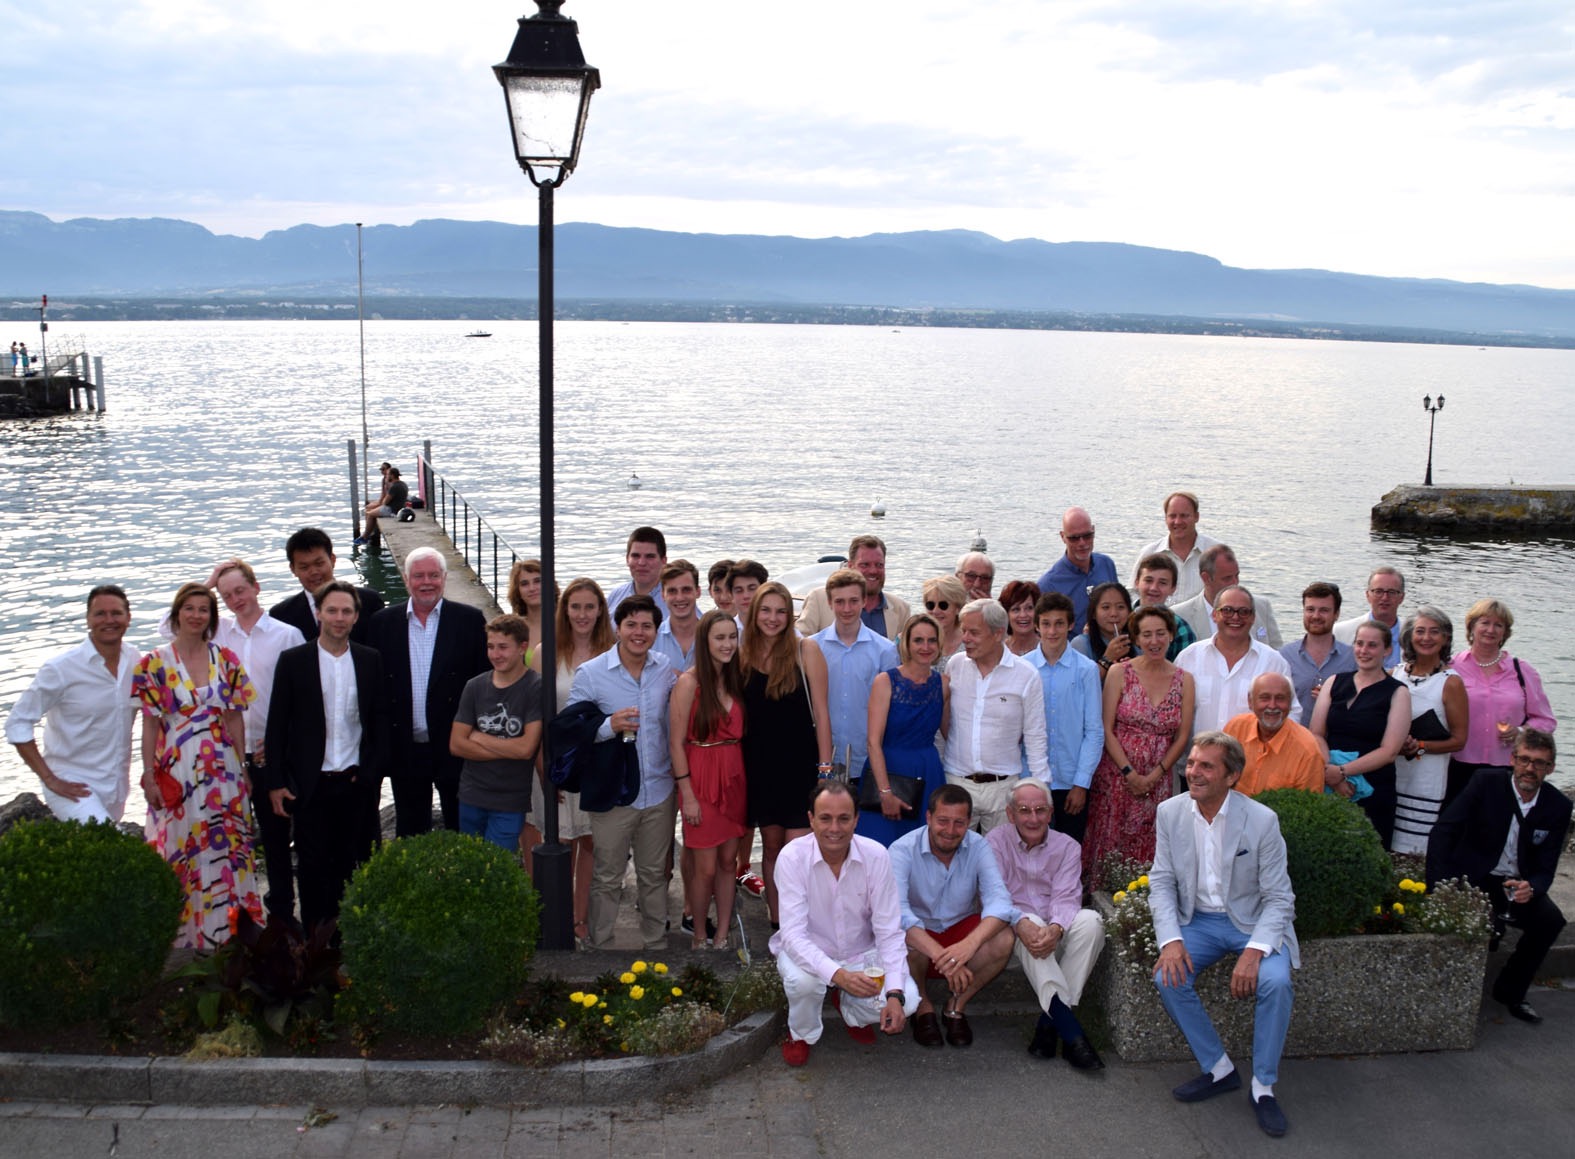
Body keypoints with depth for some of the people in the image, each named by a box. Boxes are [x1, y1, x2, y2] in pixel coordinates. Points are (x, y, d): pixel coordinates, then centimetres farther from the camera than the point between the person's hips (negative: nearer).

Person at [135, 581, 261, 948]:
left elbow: (235, 717, 7)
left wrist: (241, 769, 5)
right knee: (178, 852, 3)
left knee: (225, 850, 3)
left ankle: (224, 929, 14)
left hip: (223, 772, 2)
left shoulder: (226, 660, 5)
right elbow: (150, 722, -3)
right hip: (176, 772, -2)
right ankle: (181, 934, 15)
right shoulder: (156, 662, -2)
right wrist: (149, 776, -6)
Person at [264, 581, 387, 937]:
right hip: (311, 784, -1)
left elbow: (380, 722, 8)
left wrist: (372, 773, 0)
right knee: (314, 866, 4)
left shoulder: (370, 661, 5)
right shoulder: (293, 661, 0)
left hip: (356, 783, 1)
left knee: (352, 865, 7)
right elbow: (277, 725, 0)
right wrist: (275, 783, -3)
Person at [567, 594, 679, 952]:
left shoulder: (666, 670, 2)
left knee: (654, 874, 16)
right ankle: (601, 949, 21)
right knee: (607, 878, 7)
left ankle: (656, 945, 30)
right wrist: (609, 726, -26)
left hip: (659, 791, 3)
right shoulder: (591, 673, -8)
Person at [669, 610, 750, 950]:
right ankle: (699, 936, 21)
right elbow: (676, 742, -12)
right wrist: (687, 794, -13)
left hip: (733, 778, 6)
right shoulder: (689, 682, -12)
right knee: (705, 867, 2)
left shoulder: (736, 679, 7)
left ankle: (722, 937, 21)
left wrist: (740, 778, 4)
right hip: (701, 780, -6)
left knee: (728, 861, 10)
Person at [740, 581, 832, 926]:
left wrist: (825, 766, -8)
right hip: (759, 765, 4)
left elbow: (820, 710, -5)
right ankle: (776, 925, 21)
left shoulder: (806, 650, -4)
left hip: (799, 764, -4)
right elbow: (741, 713, 14)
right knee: (771, 846, 11)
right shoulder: (744, 656, 6)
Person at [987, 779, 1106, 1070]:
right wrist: (1022, 924, -33)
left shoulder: (1067, 847, 6)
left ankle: (1051, 1023, -27)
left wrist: (1055, 929, -33)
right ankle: (1071, 1033, -42)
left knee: (1091, 920, -28)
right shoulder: (996, 841, 1)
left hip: (1056, 932, 3)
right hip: (1014, 929, -2)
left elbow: (1066, 898, -9)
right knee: (1030, 926, -36)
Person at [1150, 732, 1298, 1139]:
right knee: (1168, 977, -22)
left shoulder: (1262, 820, -15)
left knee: (1275, 981, -29)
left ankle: (1263, 1086, -8)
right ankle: (1218, 1070, -1)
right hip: (1198, 920, 3)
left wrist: (1254, 950, -29)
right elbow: (1161, 882, -2)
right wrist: (1170, 939, -18)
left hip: (1253, 922, -3)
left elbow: (1279, 899, -13)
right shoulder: (1170, 813, -5)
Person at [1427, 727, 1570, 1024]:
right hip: (1472, 878, -3)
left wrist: (1531, 888, -26)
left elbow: (1546, 869, -1)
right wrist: (1437, 890, -25)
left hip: (1518, 885, 3)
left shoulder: (1558, 806, -2)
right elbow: (1442, 832, -15)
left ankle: (1510, 991, -1)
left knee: (1550, 920, -23)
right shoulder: (1486, 782, -10)